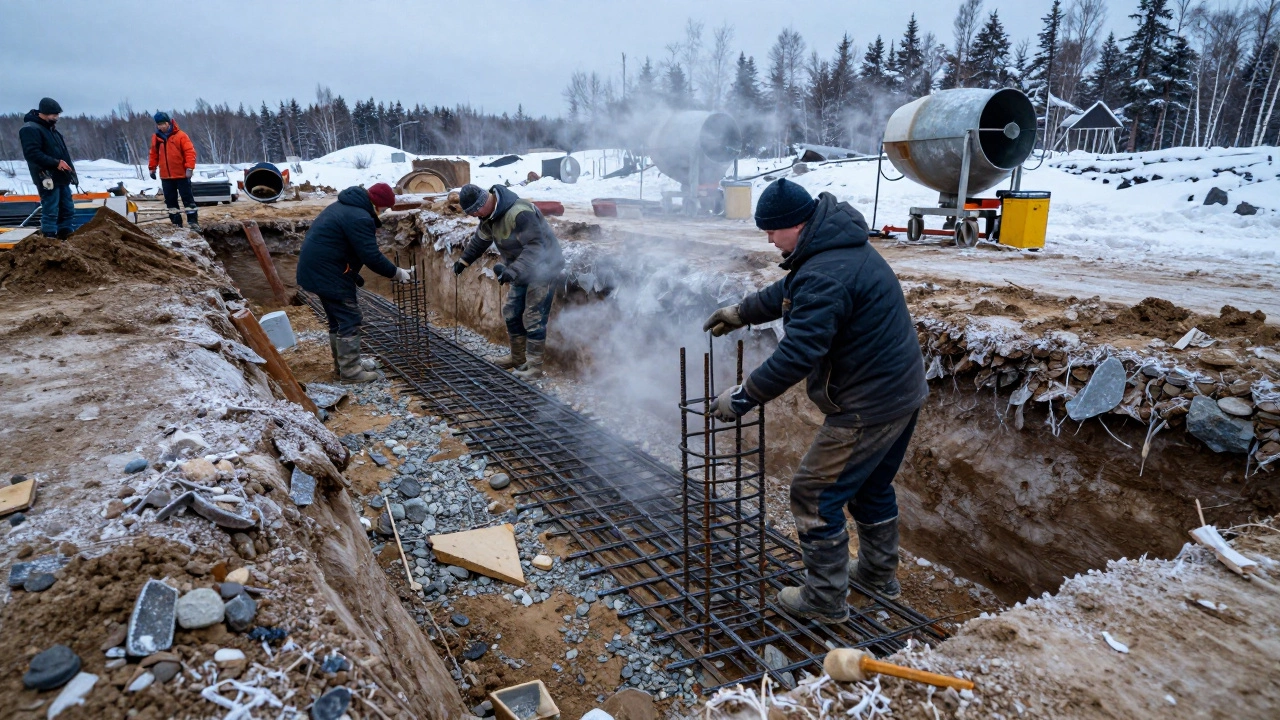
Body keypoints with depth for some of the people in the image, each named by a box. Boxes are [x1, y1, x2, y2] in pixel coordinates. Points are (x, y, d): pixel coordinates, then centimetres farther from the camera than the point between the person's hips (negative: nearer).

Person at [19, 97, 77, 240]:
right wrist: (56, 163, -26)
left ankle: (65, 239, 20)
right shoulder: (30, 129, -10)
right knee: (50, 213, -8)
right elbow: (32, 153, -21)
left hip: (61, 178, 9)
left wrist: (72, 173, 16)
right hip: (48, 179, -9)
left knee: (68, 211, 12)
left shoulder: (51, 128, 19)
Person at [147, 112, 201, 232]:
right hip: (165, 176, 5)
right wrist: (152, 168, 13)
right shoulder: (156, 138, 7)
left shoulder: (180, 135, -7)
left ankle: (193, 222, 1)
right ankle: (176, 223, 15)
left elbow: (190, 151, -12)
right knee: (170, 200, 8)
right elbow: (153, 154, 16)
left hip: (182, 174, -5)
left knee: (188, 198, -2)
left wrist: (190, 167, -19)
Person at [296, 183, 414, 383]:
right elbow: (372, 256, -22)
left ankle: (343, 362, 28)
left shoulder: (347, 206, 14)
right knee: (349, 320, -4)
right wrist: (397, 273, -10)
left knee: (338, 319, 19)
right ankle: (350, 370, 1)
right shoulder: (359, 218, -20)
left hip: (317, 267, 11)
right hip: (327, 271, -11)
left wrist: (353, 275, 22)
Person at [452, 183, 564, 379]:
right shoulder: (490, 215, 2)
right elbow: (480, 239, 21)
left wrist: (513, 271, -38)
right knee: (511, 313, 14)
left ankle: (534, 366, 1)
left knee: (533, 318, -9)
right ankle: (518, 357, 30)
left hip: (543, 268, -10)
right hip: (523, 271, 10)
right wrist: (464, 260, 19)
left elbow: (535, 247, -32)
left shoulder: (520, 213, -29)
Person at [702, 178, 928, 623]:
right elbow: (789, 292, 23)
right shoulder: (842, 246, 7)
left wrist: (742, 398, -21)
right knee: (872, 486, 25)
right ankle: (880, 574, 43)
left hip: (868, 406, -11)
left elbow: (797, 354, -30)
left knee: (816, 495, 2)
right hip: (903, 390, 11)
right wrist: (742, 312, 24)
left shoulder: (825, 275, -27)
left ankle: (826, 600, 15)